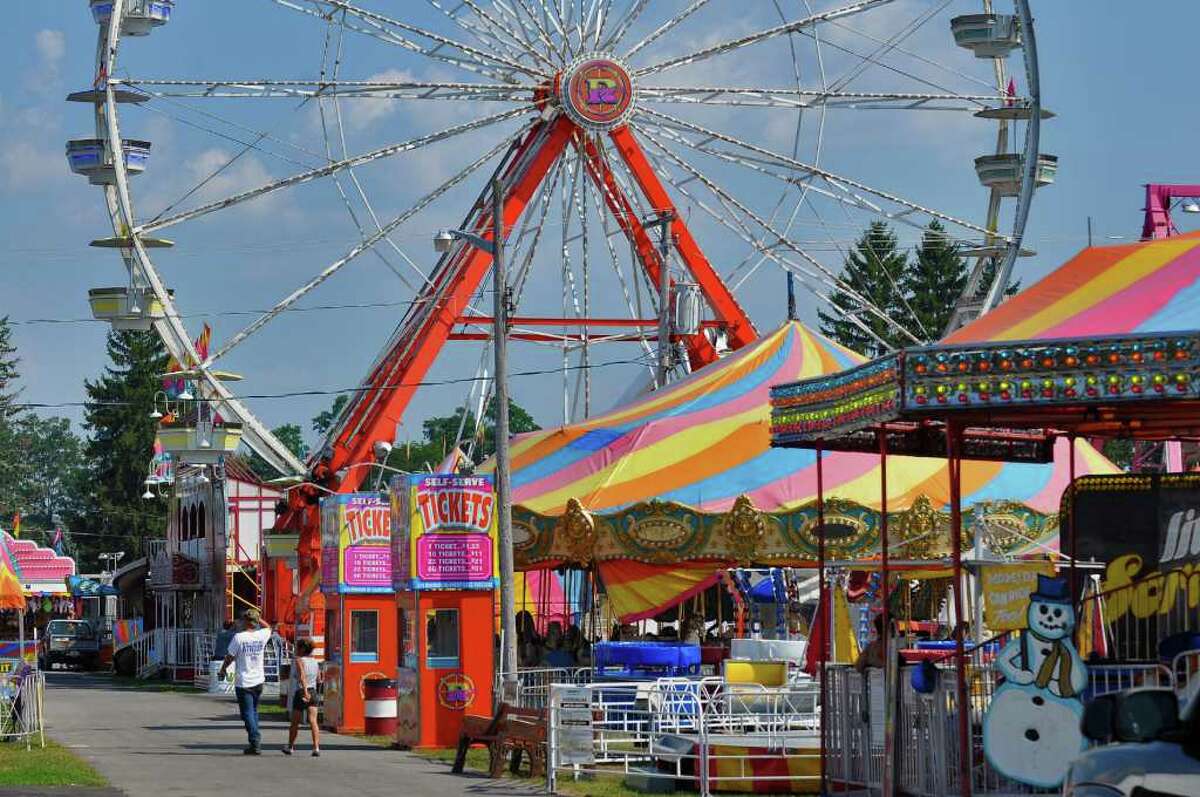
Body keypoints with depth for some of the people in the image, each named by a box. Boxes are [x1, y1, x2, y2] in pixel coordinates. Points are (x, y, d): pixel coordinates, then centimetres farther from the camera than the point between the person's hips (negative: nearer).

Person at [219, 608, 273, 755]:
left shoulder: (239, 637, -14)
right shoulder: (261, 636, -2)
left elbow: (230, 657, -7)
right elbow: (268, 627, 24)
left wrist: (222, 670, 9)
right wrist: (257, 617, 20)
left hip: (243, 682, -5)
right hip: (258, 680, 5)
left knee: (248, 714, -1)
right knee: (254, 711, 20)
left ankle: (256, 744, -8)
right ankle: (256, 741, 22)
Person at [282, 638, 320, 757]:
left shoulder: (299, 660, -8)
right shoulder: (315, 662, 10)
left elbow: (302, 677, -22)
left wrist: (305, 692, -33)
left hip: (301, 693, -4)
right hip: (313, 692, 4)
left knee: (295, 723, 11)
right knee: (313, 721, -7)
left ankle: (290, 747, 26)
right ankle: (316, 747, -21)